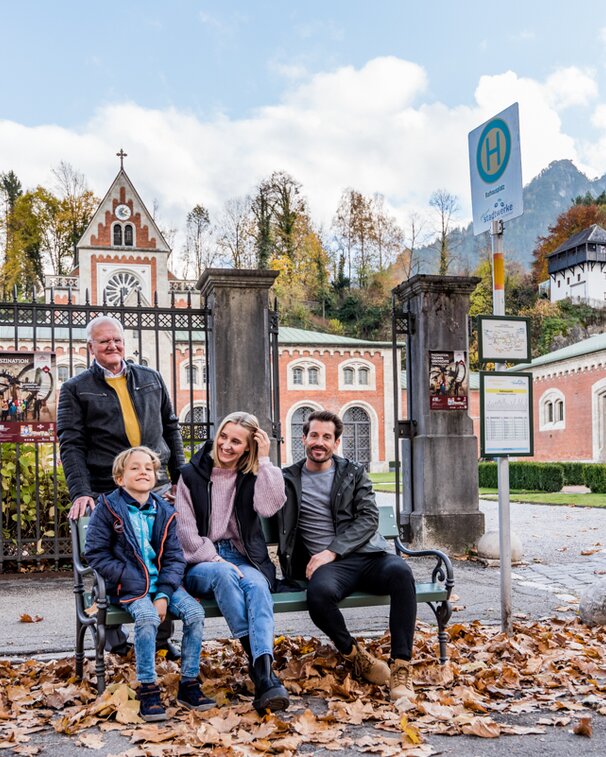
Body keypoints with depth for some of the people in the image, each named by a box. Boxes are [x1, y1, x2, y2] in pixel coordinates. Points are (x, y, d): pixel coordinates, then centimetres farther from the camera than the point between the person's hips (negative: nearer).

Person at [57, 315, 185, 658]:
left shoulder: (151, 379, 14)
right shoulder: (76, 389, 4)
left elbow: (171, 428, 18)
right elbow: (71, 445, -2)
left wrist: (180, 476, 11)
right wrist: (81, 491, -13)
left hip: (158, 487, 3)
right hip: (107, 492, -3)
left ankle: (162, 636, 18)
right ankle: (115, 641, 19)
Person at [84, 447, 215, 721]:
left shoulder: (164, 512, 10)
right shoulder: (107, 509, -2)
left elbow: (174, 557, 7)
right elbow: (96, 554, -5)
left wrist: (164, 594, -10)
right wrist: (133, 581, -14)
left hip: (163, 583, 4)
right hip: (130, 587, -4)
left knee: (195, 612, -18)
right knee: (147, 617, -32)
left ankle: (189, 684, -5)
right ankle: (147, 689, -19)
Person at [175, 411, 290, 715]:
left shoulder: (252, 476, 10)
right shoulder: (192, 475, 5)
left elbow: (270, 507, -12)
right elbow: (186, 530, -2)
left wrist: (264, 460, -9)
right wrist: (216, 560, -14)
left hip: (244, 559, 2)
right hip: (201, 564, -1)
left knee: (257, 585, -33)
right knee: (224, 574, -36)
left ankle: (264, 673, -49)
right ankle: (261, 672, -41)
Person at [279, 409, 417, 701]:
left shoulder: (354, 474, 15)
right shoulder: (288, 480, 16)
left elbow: (369, 519, 3)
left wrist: (332, 551, -9)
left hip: (368, 555, 1)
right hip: (329, 565, -1)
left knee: (400, 570, -34)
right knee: (319, 593, -37)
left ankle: (401, 666, -27)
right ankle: (355, 655, -9)